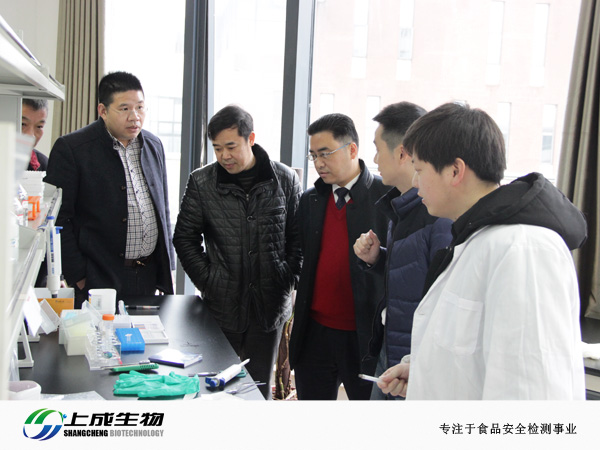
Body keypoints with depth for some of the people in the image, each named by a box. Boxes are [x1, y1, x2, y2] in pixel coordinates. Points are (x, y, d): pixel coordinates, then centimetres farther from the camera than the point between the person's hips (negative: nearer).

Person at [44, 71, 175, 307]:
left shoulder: (154, 146, 10)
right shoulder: (71, 148, -8)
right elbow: (58, 219, -8)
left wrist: (168, 269, 14)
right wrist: (77, 276, -12)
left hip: (149, 279, 5)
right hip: (97, 280, -5)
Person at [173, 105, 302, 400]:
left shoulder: (285, 180, 1)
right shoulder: (201, 182, 0)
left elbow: (298, 237, 7)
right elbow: (185, 238, 6)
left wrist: (288, 282, -2)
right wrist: (208, 281, -2)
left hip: (270, 307, 0)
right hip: (223, 306, 0)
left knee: (259, 388, 10)